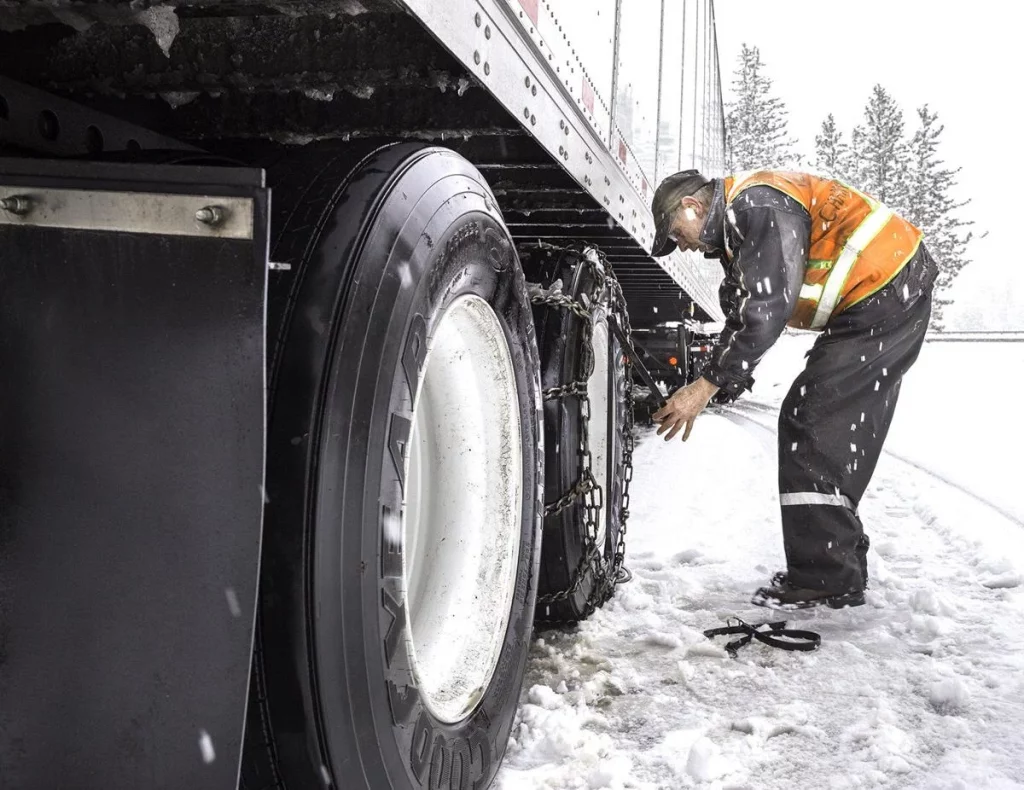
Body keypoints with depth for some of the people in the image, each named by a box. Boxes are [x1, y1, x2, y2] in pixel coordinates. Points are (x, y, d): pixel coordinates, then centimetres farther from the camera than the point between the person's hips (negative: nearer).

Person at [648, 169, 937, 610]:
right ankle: (837, 567, 17)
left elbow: (767, 309, -27)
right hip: (871, 304, 11)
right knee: (835, 433, 10)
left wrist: (707, 385, -24)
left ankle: (827, 578, -9)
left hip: (887, 297, -11)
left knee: (813, 426, -13)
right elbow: (741, 319, 13)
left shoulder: (758, 206, -18)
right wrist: (717, 386, 0)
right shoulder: (735, 230, 15)